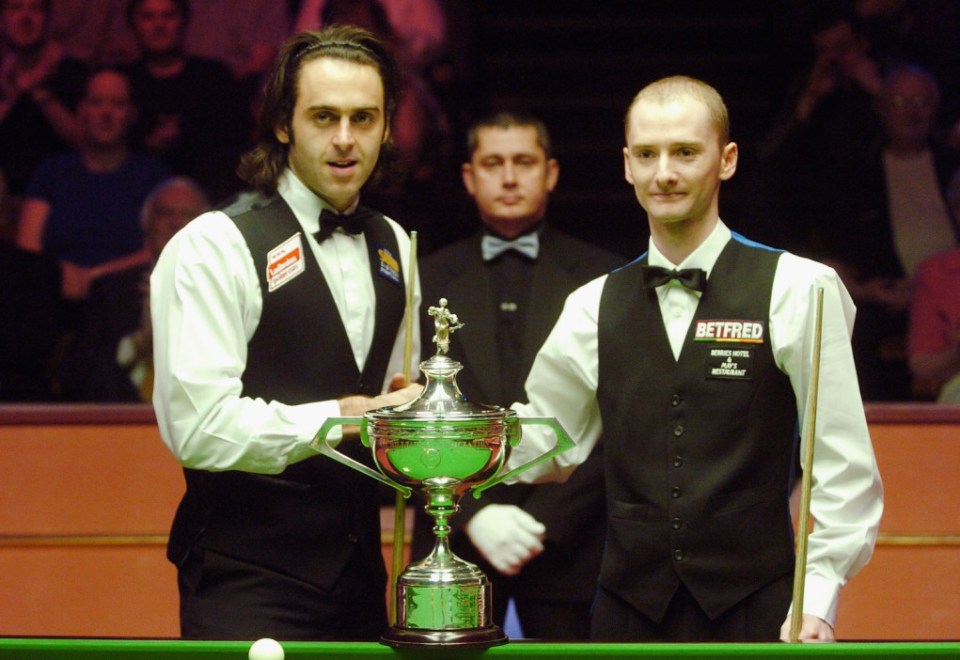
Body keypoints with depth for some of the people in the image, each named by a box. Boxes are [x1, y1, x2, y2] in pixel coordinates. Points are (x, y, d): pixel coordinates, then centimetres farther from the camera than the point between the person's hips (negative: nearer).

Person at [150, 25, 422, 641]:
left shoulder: (393, 247, 13)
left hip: (358, 577, 7)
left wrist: (409, 411, 3)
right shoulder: (214, 246, -11)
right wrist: (337, 419, -15)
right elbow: (197, 426, -20)